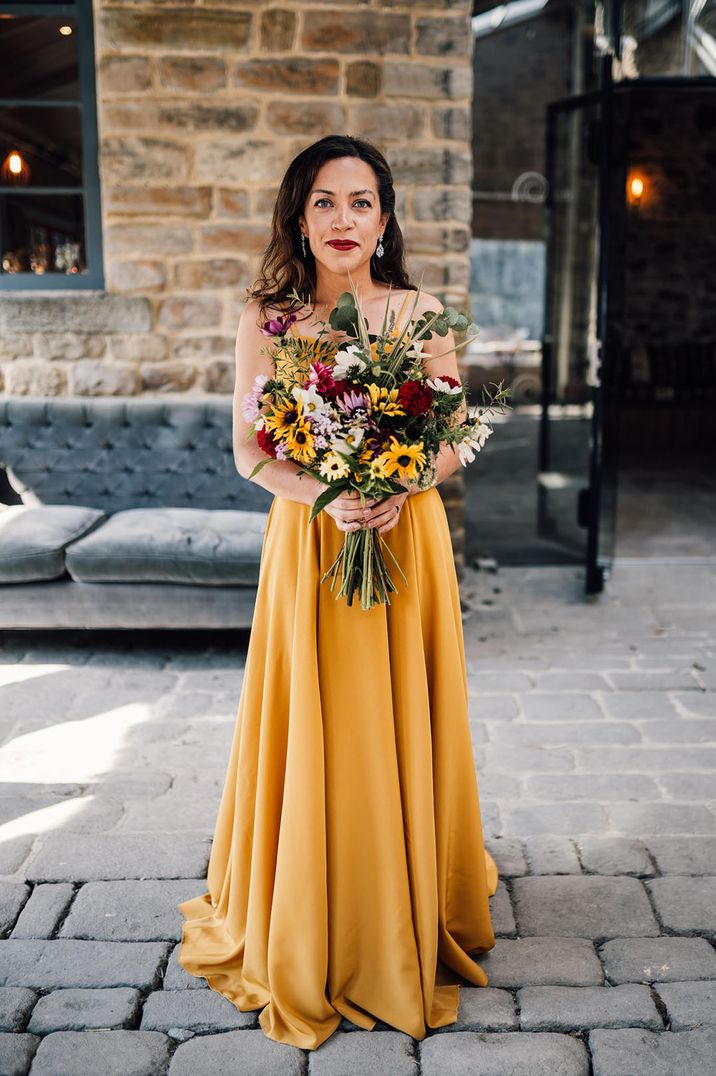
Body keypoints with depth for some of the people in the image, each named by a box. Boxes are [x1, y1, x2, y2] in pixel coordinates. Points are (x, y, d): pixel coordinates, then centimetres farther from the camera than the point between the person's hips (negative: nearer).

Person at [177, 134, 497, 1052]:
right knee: (313, 733, 4)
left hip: (408, 538, 1)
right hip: (307, 540, 0)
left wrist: (399, 487, -17)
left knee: (403, 732, 7)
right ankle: (307, 941, 23)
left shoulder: (419, 313, 2)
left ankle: (410, 924, 28)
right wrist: (328, 495, -20)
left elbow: (455, 440, 3)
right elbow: (250, 451, -2)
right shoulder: (266, 318, 1)